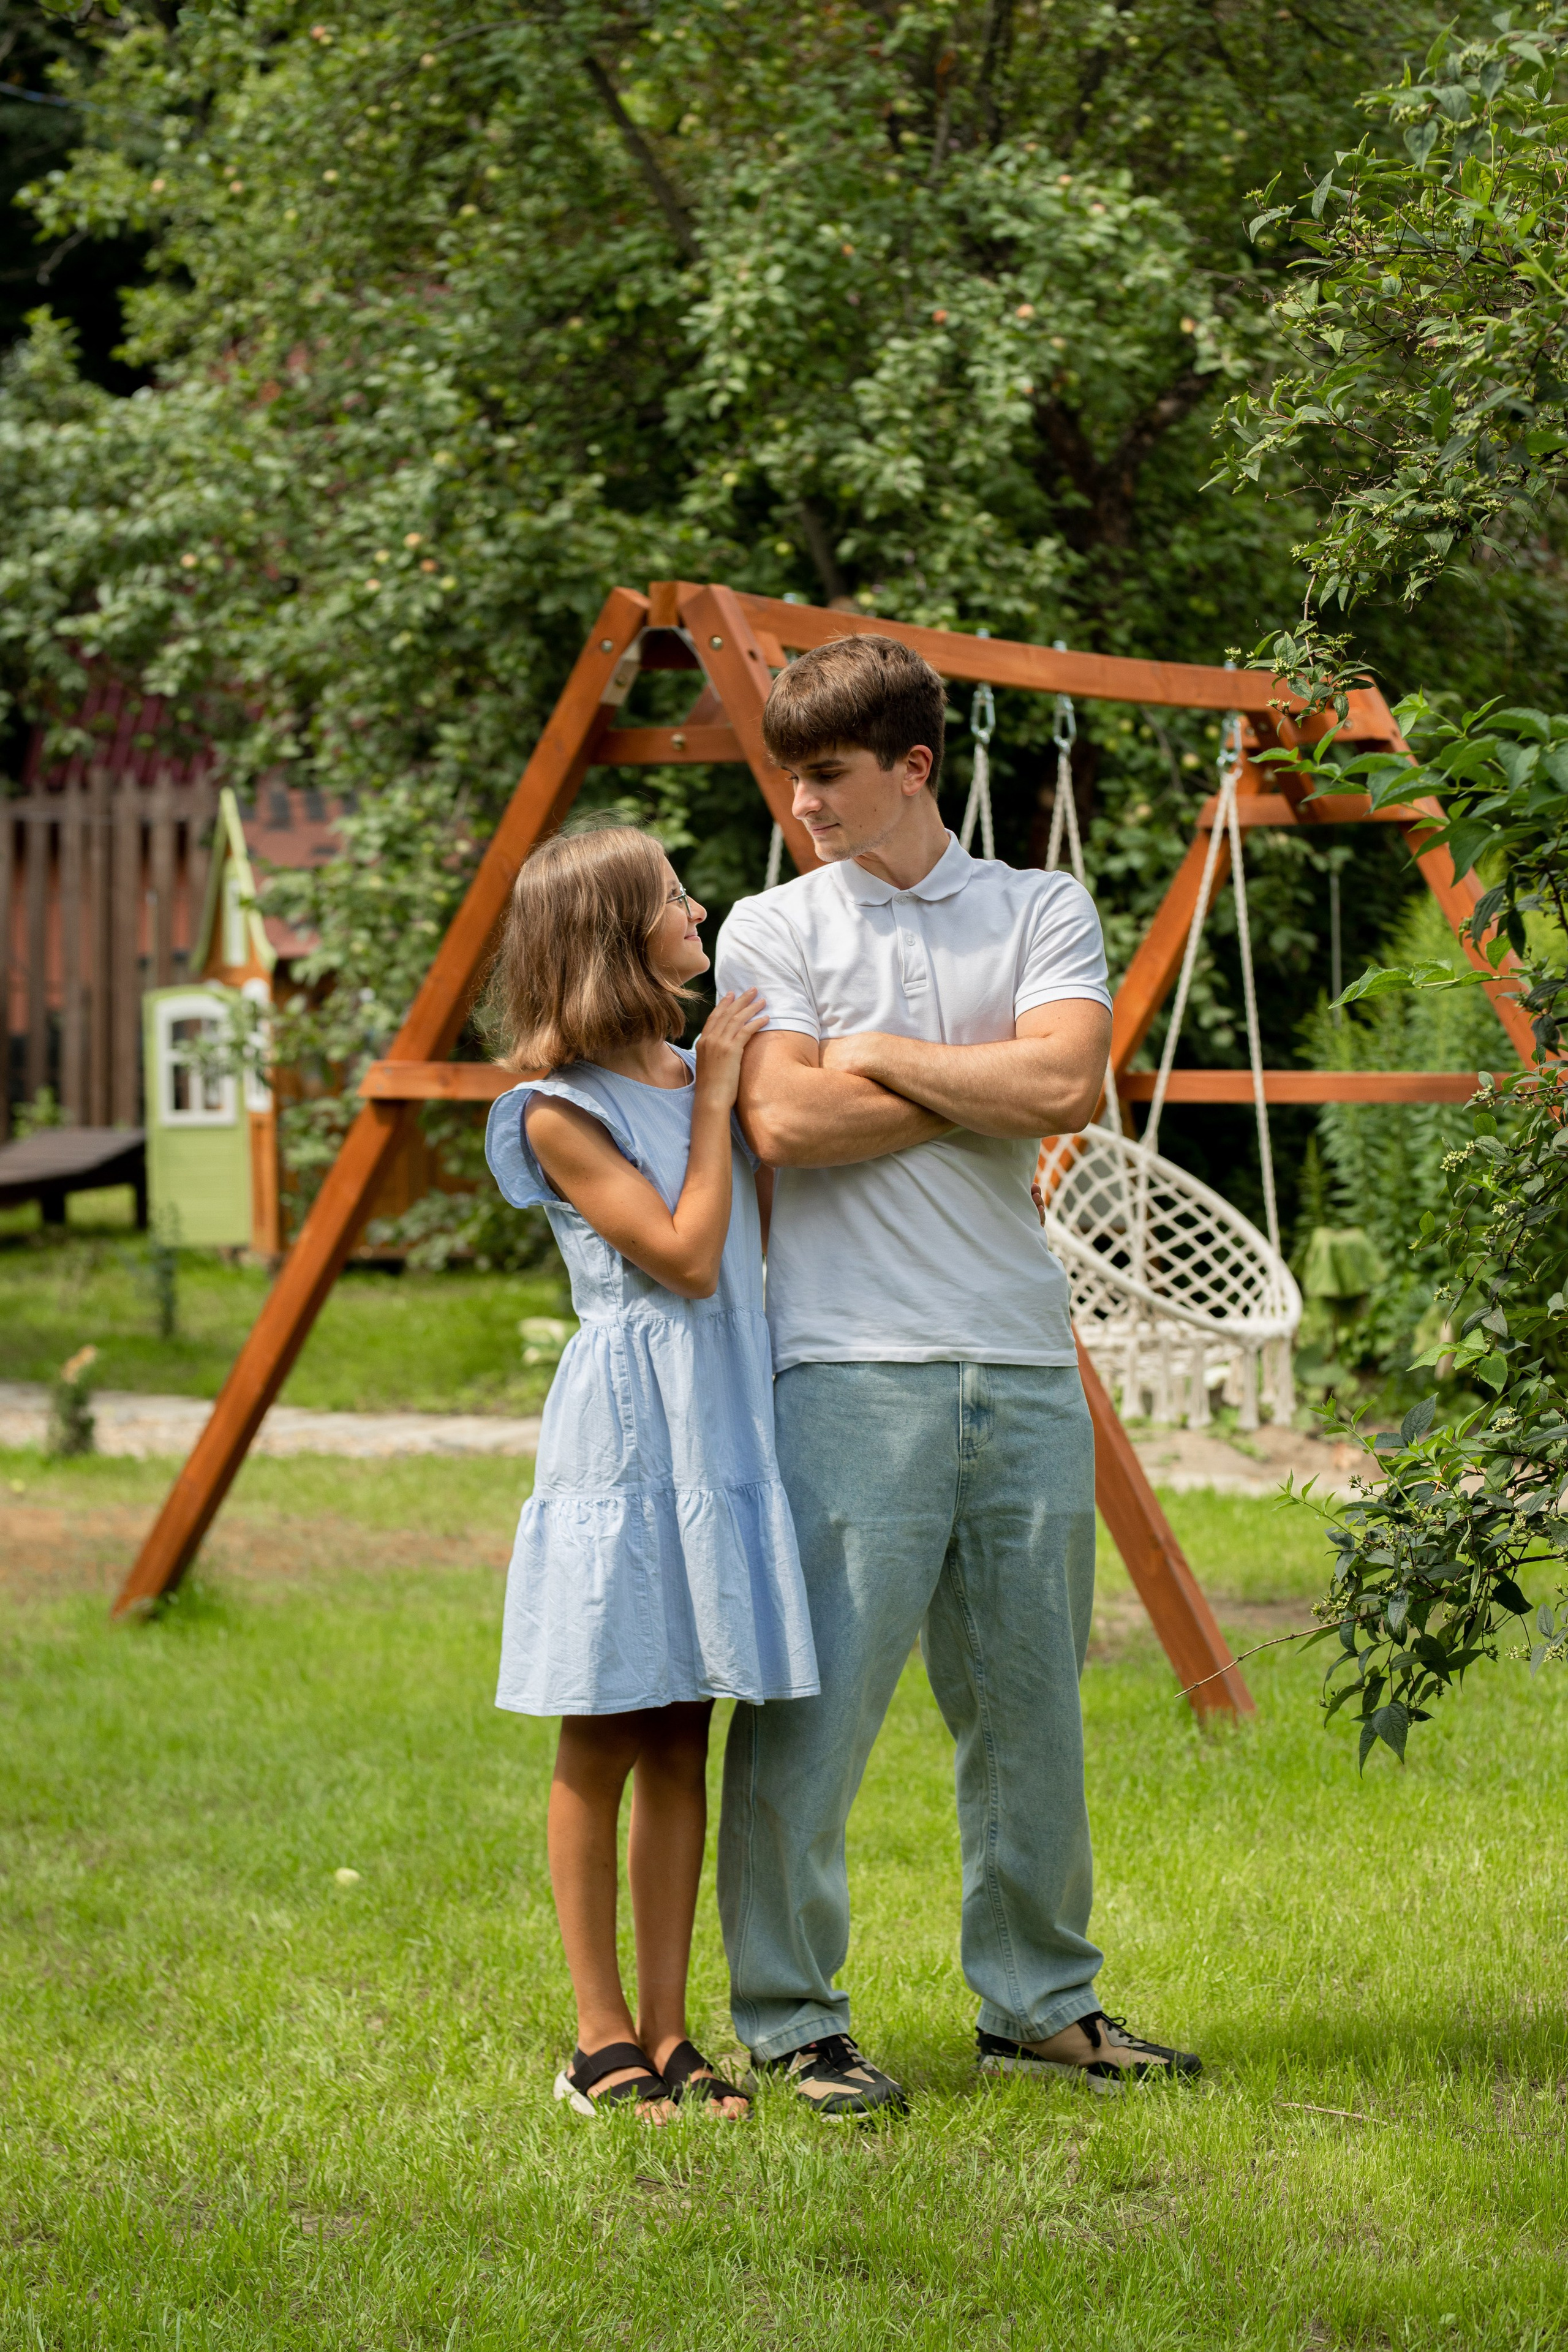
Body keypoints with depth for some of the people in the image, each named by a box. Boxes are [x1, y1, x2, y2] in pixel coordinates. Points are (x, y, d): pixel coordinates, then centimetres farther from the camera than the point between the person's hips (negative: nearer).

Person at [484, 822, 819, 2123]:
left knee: (681, 1745, 8)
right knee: (604, 1745, 2)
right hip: (625, 1440, -7)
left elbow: (762, 1242, 13)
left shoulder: (695, 1075, 12)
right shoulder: (562, 1115, -10)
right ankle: (604, 2039, 9)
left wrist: (738, 1088, 7)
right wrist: (714, 1100, -10)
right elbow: (686, 1255, -15)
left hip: (720, 1433, 7)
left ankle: (670, 2033, 12)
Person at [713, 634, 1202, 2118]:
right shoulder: (771, 929, 5)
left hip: (1023, 1366, 3)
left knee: (1030, 1701, 10)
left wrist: (883, 1057, -4)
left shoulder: (1044, 913, 10)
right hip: (852, 1367, -3)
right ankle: (787, 2017, 3)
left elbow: (1065, 1081, -7)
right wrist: (989, 1092, -5)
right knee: (815, 1703, -6)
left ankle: (1038, 2003, 21)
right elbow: (786, 1121, -10)